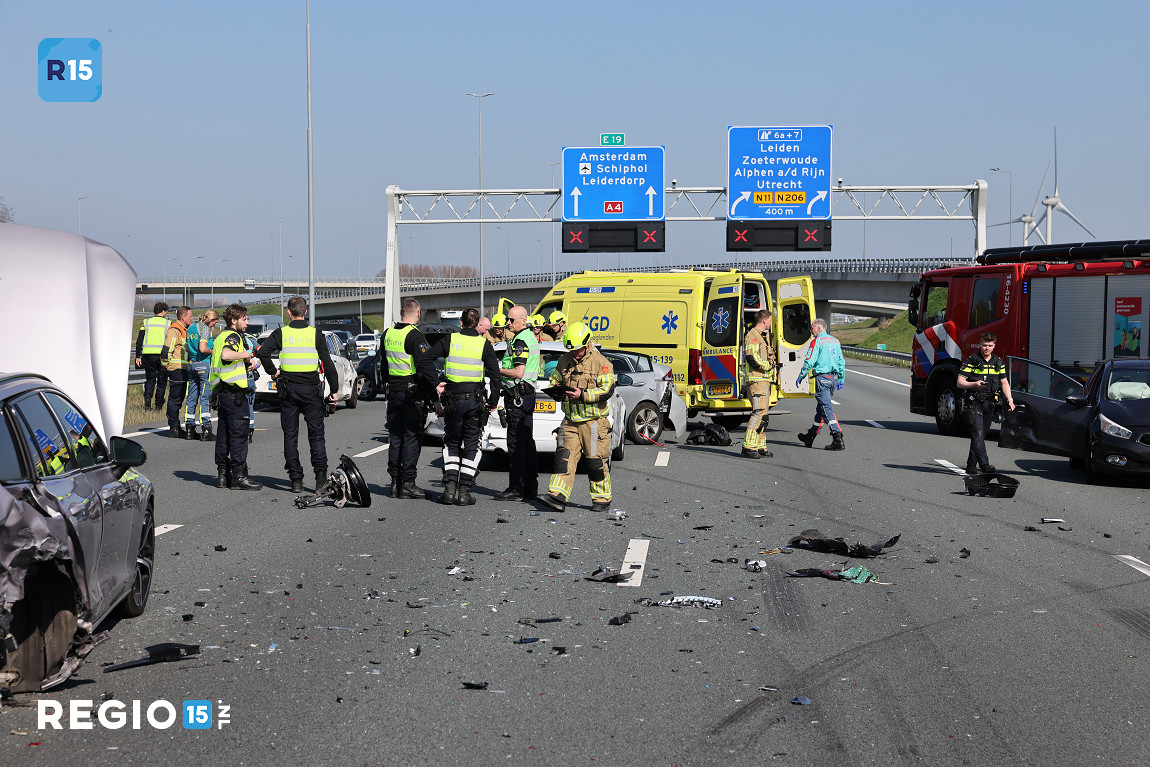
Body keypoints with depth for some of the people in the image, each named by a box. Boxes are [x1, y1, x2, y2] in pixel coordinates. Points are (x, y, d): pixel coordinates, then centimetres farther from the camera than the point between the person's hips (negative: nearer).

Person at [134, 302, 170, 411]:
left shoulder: (146, 323, 6)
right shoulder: (167, 323, 1)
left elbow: (139, 341, 4)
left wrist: (138, 356, 8)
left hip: (148, 355, 2)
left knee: (150, 379, 13)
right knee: (161, 381, 8)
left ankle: (147, 397, -13)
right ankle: (159, 405, 8)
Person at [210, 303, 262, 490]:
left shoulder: (221, 337, 20)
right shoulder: (233, 336, -11)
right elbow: (226, 355, -31)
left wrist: (247, 364, 18)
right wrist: (246, 355, -18)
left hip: (222, 392, 10)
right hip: (234, 391, -10)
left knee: (224, 434, 11)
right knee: (238, 434, -7)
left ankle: (223, 474, 15)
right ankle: (238, 476, -7)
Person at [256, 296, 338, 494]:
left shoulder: (281, 333, -2)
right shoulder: (316, 334, -2)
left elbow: (262, 352, -15)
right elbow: (328, 364, -3)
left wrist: (273, 371, -2)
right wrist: (334, 390, 2)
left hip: (288, 390, 0)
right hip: (311, 389, 0)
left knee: (290, 435, 7)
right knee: (316, 435, 6)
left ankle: (296, 480, 5)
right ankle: (321, 475, -6)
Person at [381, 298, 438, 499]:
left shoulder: (388, 334, 9)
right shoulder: (415, 336, -14)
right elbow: (425, 366, -20)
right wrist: (435, 391, -16)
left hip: (393, 393, 7)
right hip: (413, 393, -7)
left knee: (395, 438, 12)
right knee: (411, 437, -2)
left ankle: (395, 482, 14)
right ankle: (407, 484, -3)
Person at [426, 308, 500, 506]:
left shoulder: (449, 340, 1)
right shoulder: (484, 345, -1)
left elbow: (426, 359, -4)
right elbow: (495, 374, -6)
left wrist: (434, 384, 0)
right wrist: (493, 401, 1)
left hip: (452, 398, 1)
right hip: (475, 400, -1)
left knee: (451, 444, 13)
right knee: (471, 446, 7)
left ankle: (449, 488, 4)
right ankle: (464, 491, 2)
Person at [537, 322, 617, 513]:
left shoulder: (601, 363, -9)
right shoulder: (564, 361, 10)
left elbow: (607, 390, -16)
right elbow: (555, 379, 23)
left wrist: (582, 395, -25)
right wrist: (555, 388, -1)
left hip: (594, 422, -5)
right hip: (570, 421, 5)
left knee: (596, 462, 1)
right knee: (564, 458, -4)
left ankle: (602, 499, 14)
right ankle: (557, 497, -7)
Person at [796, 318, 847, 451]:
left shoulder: (817, 341, -8)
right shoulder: (835, 341, 15)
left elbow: (809, 362, -13)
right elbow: (841, 362, 18)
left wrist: (800, 378, -5)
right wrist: (841, 380, 23)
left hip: (822, 377, -8)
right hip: (834, 377, 8)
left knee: (826, 408, -9)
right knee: (821, 407, 17)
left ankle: (838, 439, -19)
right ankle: (811, 436, 29)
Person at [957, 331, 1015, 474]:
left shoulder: (998, 362, 10)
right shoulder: (971, 361, -5)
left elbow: (1004, 383, 15)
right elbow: (960, 382, -7)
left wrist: (1009, 400, 1)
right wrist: (974, 384, -26)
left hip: (990, 403, 5)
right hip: (974, 402, -5)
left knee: (981, 434, 8)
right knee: (978, 433, -17)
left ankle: (971, 465, 16)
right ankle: (984, 465, -26)